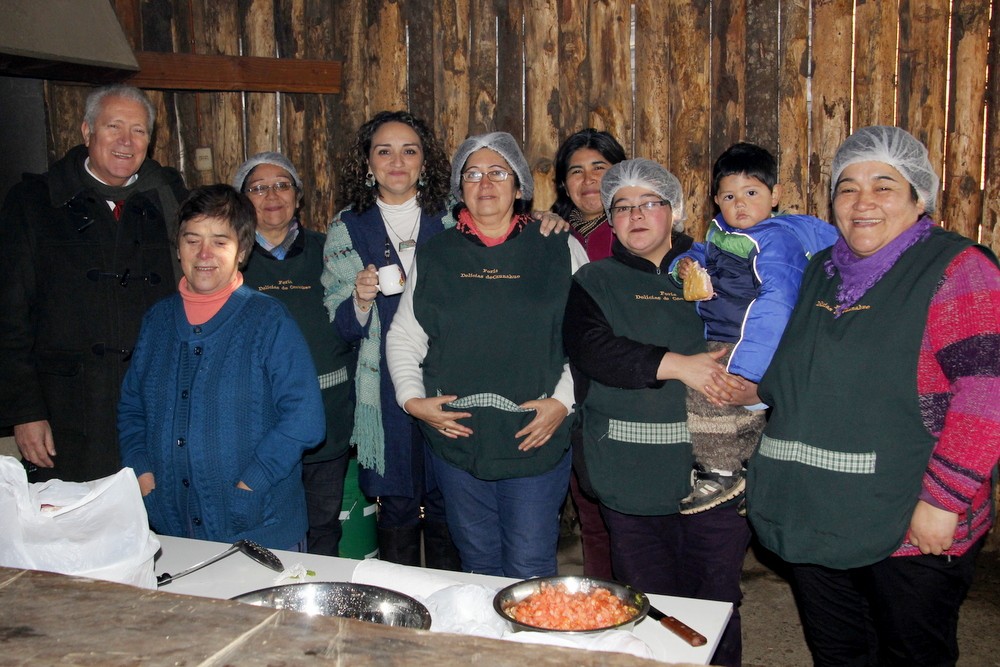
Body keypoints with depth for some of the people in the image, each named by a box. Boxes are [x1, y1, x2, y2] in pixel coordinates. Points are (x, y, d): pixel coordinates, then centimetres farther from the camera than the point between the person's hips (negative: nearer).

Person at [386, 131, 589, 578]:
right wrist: (412, 397, -1)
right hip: (455, 438, 3)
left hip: (536, 440, -2)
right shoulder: (435, 256, 10)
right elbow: (403, 336, 13)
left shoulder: (560, 251, 3)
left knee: (530, 573, 3)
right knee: (478, 566, 14)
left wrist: (563, 400, -9)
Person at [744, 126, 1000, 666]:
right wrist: (752, 389, 9)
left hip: (911, 528, -6)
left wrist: (944, 499, -21)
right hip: (813, 519, 6)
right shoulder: (823, 270, 11)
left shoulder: (956, 267, -10)